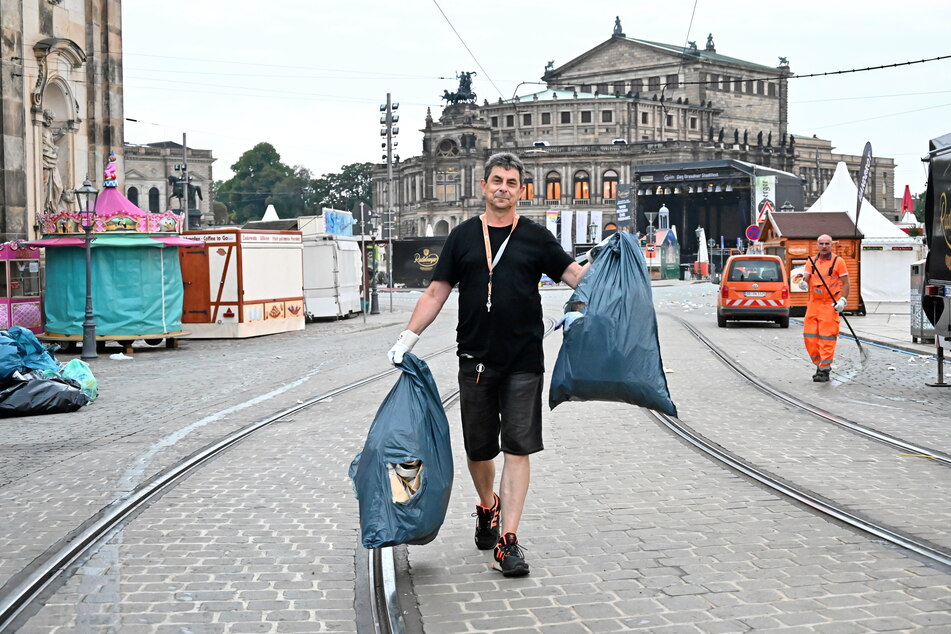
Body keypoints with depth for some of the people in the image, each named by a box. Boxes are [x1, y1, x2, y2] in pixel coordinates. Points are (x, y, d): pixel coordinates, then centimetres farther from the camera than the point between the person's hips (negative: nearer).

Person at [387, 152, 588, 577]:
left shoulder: (535, 237, 6)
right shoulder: (464, 236, 8)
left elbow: (576, 275, 6)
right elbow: (436, 292, 9)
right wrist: (408, 336, 2)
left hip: (523, 360, -1)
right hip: (476, 359, 1)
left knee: (518, 447, -4)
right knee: (478, 447, 10)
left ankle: (508, 539, -1)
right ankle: (487, 507, 39)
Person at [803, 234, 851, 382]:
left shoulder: (838, 261, 0)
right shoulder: (811, 262, 12)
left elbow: (846, 284, 1)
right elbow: (806, 280, 7)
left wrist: (843, 300, -11)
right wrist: (803, 283, -16)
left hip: (830, 305, -5)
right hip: (813, 304, 5)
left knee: (827, 339, -7)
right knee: (809, 337, 3)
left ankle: (824, 371, -4)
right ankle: (819, 364, 19)